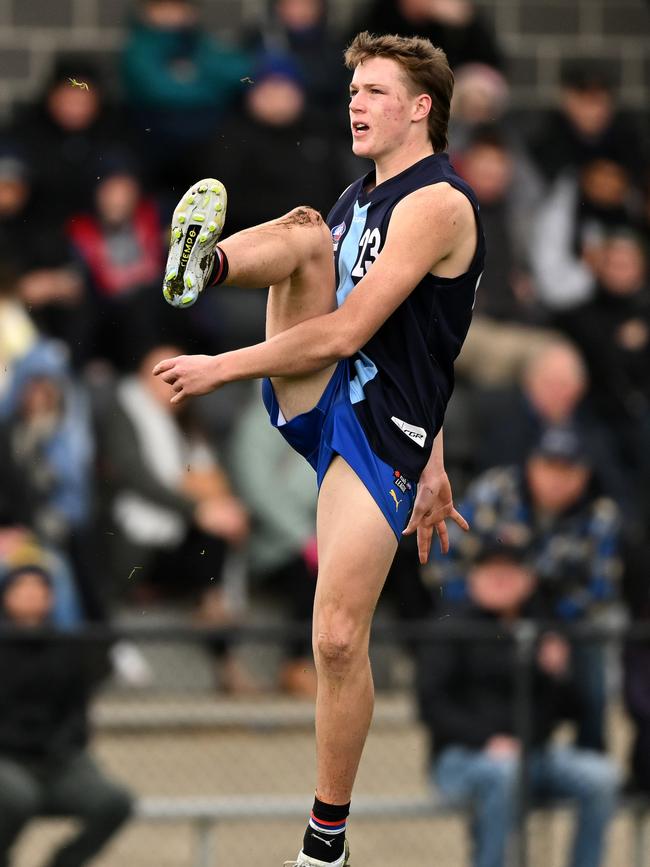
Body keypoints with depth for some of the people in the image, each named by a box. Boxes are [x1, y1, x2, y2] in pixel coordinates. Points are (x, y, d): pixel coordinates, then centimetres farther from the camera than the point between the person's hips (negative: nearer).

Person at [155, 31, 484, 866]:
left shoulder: (437, 203, -12)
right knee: (306, 235, -17)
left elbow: (349, 333, -18)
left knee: (339, 641, -12)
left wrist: (221, 368, -15)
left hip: (380, 433, -7)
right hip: (312, 398, 7)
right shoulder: (359, 196, 17)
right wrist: (429, 464, 22)